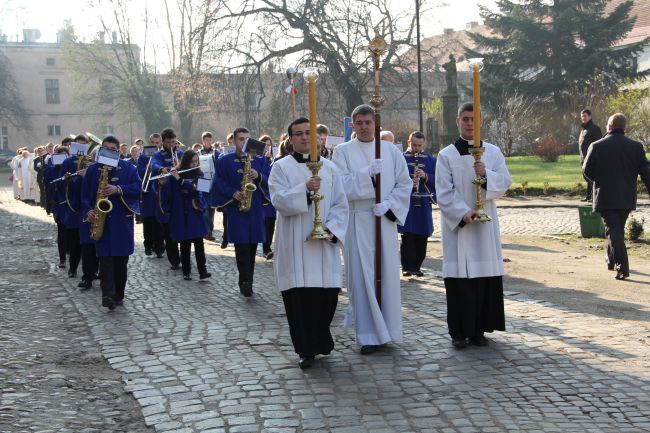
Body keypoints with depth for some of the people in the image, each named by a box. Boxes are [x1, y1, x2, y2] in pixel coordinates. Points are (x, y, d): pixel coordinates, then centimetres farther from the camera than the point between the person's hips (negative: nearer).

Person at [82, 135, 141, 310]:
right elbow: (85, 194, 9)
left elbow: (137, 188, -5)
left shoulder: (128, 168, 5)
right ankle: (108, 294, -16)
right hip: (101, 220, 0)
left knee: (121, 259, 5)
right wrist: (88, 211, -8)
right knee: (105, 258, -10)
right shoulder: (92, 170, 9)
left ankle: (118, 295, 16)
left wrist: (118, 189, -18)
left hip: (122, 220, 0)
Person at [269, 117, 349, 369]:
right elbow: (279, 201, -11)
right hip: (294, 246, -2)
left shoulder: (329, 167, 10)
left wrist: (332, 227, -8)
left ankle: (321, 343, 26)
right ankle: (306, 350, 9)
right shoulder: (281, 167, 3)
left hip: (324, 243, 2)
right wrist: (305, 188, -24)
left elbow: (340, 204, 8)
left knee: (327, 294, 3)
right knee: (298, 298, -3)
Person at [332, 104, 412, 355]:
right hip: (356, 221, -2)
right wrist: (368, 173, -20)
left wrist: (389, 204, -10)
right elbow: (341, 185, -8)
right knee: (362, 275, -3)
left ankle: (386, 329, 19)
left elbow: (405, 184, 5)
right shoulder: (343, 151, 3)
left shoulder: (391, 151, 9)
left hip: (385, 220, 2)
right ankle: (368, 334, 2)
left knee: (387, 274, 5)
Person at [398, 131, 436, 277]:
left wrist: (425, 176, -12)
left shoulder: (430, 160, 11)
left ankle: (417, 266, 15)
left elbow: (437, 180, 6)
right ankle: (406, 267, 3)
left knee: (422, 237, 4)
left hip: (424, 203, 3)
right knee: (407, 237, -6)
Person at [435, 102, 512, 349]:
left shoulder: (493, 152, 9)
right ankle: (459, 331, 5)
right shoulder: (446, 155, 2)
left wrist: (486, 174, -18)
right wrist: (463, 213, -17)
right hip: (456, 223, -2)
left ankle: (478, 330, 12)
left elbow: (505, 183, 1)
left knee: (486, 277, 2)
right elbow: (444, 192, -4)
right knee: (458, 277, -3)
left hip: (485, 224, 2)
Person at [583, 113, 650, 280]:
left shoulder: (597, 146, -9)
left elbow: (586, 171, -2)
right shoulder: (636, 146, -2)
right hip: (627, 197, 4)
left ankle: (622, 268, -14)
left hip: (605, 197, -3)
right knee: (618, 230, 21)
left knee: (613, 231, -3)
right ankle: (612, 260, 37)